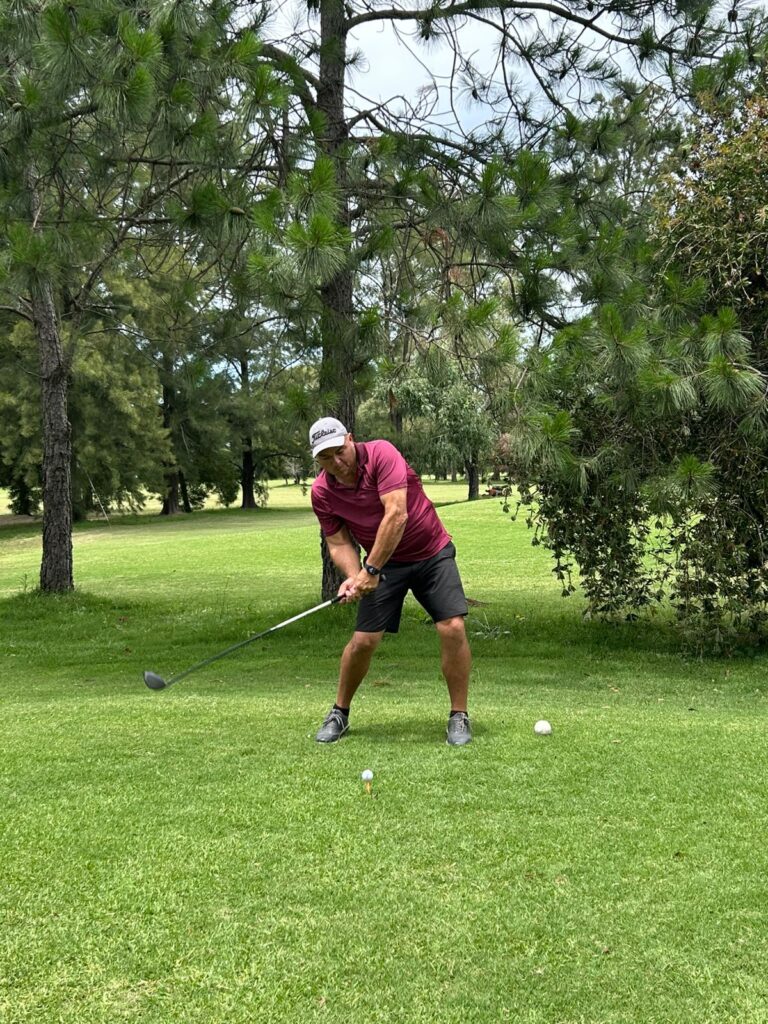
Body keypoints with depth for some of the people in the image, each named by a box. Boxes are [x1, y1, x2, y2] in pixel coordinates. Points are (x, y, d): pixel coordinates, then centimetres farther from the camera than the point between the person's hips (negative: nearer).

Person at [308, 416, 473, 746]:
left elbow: (396, 514, -30)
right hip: (384, 564, 3)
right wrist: (353, 577, -23)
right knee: (364, 640, -5)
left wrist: (370, 570, -31)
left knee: (452, 628, -16)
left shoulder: (381, 454, -23)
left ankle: (459, 716, 0)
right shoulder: (321, 492, -10)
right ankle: (339, 713, 18)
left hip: (433, 552, -2)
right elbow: (338, 543, -3)